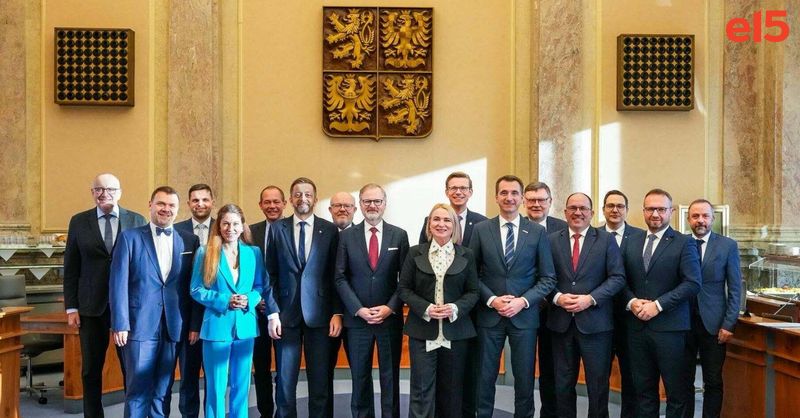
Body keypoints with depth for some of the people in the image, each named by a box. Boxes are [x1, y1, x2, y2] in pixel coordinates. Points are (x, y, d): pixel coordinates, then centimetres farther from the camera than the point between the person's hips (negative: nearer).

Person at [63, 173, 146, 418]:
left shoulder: (137, 221, 2)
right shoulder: (79, 222, 5)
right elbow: (71, 267, 5)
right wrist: (71, 307, 0)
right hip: (92, 306, 1)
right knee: (91, 368, 9)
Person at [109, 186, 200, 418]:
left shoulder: (190, 240, 7)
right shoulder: (130, 237, 1)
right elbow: (118, 283, -3)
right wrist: (120, 324, -10)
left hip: (174, 327, 2)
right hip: (140, 325, -2)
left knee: (163, 389, 11)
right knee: (138, 388, 1)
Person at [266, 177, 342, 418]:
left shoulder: (330, 230, 3)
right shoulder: (277, 229, 4)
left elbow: (336, 276, 3)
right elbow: (271, 275, 4)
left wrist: (337, 313, -3)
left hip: (319, 315, 0)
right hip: (286, 314, 0)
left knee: (320, 381, 6)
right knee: (285, 380, 6)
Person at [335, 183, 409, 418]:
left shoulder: (399, 236, 3)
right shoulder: (346, 236, 3)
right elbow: (340, 278, -1)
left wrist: (391, 308, -11)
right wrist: (358, 309, -10)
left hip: (390, 318, 0)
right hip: (357, 318, 0)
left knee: (390, 377, 8)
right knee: (360, 378, 9)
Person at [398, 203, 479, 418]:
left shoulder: (466, 255, 5)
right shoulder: (415, 253, 3)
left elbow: (473, 292, 4)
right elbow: (403, 288, 2)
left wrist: (456, 308, -15)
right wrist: (425, 308, -13)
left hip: (455, 331, 1)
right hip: (422, 330, -1)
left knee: (452, 389, 9)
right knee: (422, 388, -2)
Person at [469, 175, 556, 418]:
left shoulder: (538, 232, 2)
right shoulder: (481, 230, 2)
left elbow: (548, 278, 1)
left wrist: (523, 301, -11)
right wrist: (491, 300, -11)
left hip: (525, 315, 0)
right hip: (489, 314, 0)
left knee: (525, 378, 8)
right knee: (486, 377, 7)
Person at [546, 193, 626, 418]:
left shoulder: (606, 240, 2)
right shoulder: (552, 240, 7)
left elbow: (617, 278, -4)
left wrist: (590, 299, -15)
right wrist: (557, 297, -13)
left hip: (595, 321, -1)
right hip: (561, 321, 2)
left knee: (598, 383, 7)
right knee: (563, 383, 11)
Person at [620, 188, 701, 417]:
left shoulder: (684, 243, -2)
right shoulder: (631, 242, 12)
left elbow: (692, 284, -11)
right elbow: (623, 280, 12)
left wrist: (658, 305, -16)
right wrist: (631, 301, -7)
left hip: (669, 327, -4)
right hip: (637, 326, 4)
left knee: (677, 390, 4)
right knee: (643, 388, 12)